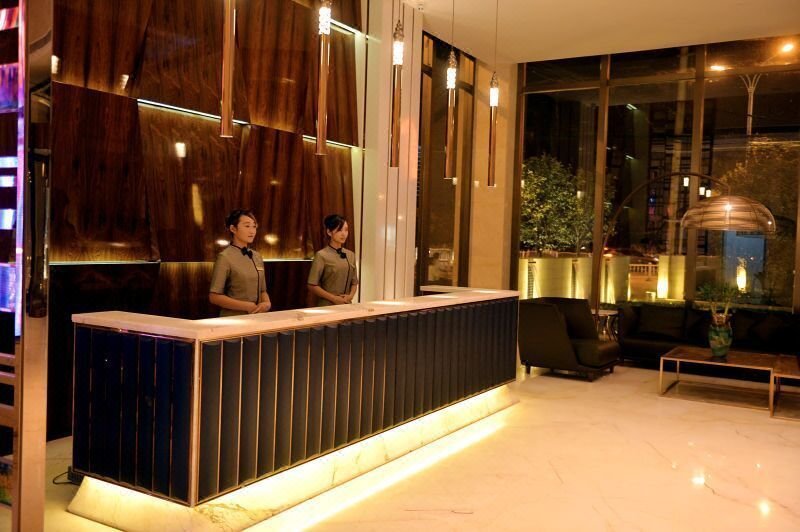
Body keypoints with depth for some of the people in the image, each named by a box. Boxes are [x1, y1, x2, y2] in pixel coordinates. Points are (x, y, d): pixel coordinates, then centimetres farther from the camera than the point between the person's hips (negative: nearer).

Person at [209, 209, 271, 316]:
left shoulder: (257, 256, 10)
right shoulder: (225, 257, -7)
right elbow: (214, 297, -11)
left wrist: (267, 303, -4)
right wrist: (247, 306, -16)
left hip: (257, 318, 4)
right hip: (233, 319, -4)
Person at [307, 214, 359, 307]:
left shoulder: (351, 255, 8)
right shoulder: (321, 255, -7)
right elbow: (312, 286, -8)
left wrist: (350, 296, -4)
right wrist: (334, 298, -14)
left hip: (346, 305, 4)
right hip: (327, 306, -4)